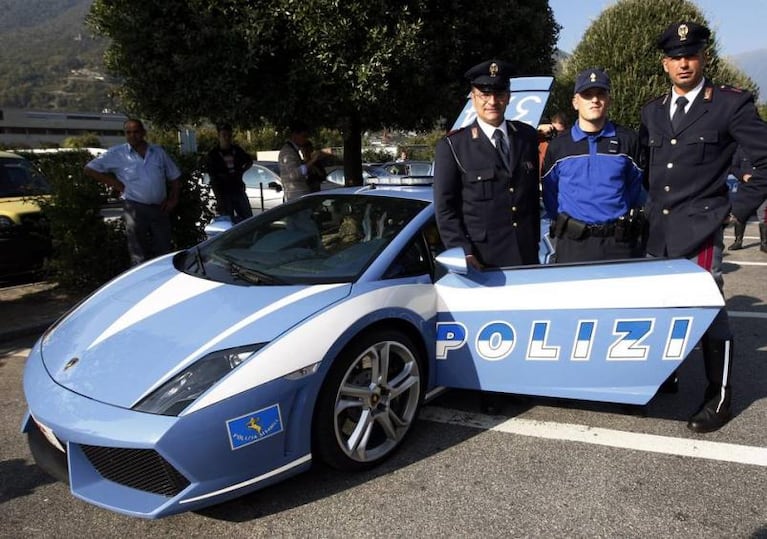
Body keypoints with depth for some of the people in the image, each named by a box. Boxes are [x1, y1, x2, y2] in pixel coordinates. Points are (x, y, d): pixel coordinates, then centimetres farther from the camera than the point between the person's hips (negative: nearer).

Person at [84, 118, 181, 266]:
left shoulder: (159, 152, 12)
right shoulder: (117, 153, 4)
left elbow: (175, 177, 19)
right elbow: (89, 169, 6)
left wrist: (173, 199, 7)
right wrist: (113, 182, 0)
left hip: (160, 209, 3)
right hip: (135, 208, -3)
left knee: (164, 252, 6)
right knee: (139, 256, 0)